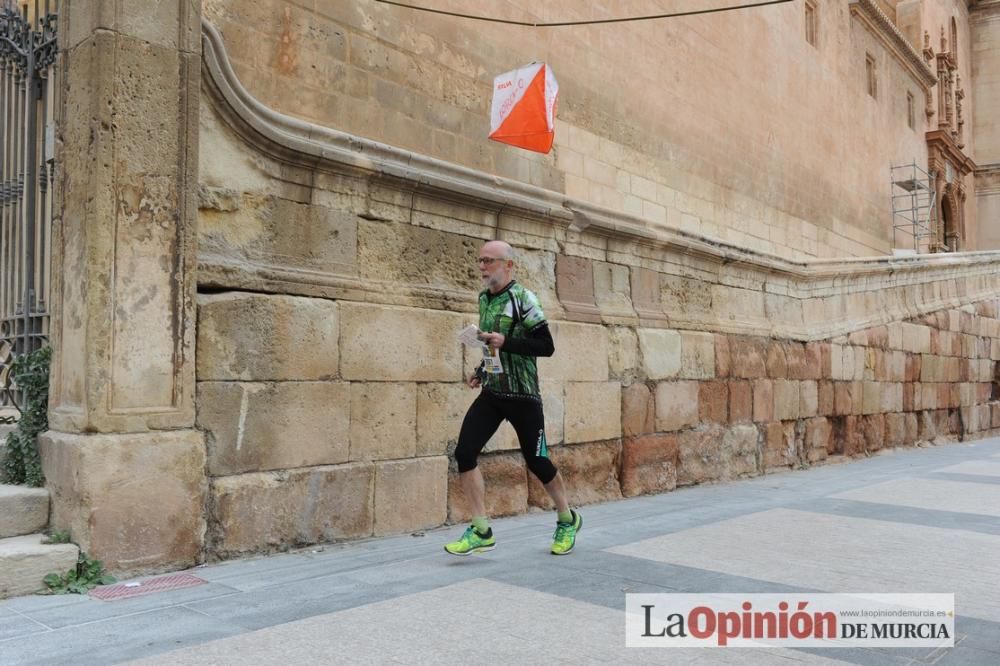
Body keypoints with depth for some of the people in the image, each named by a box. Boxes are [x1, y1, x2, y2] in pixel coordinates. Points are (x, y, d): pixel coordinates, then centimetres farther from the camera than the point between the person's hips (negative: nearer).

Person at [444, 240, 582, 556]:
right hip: (491, 393, 6)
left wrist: (505, 342, -25)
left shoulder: (522, 298, -11)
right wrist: (481, 372, 12)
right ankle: (482, 532, -1)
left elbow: (546, 346, -16)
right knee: (464, 453, -10)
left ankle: (568, 520, 29)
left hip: (522, 396, -6)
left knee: (536, 461, 4)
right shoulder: (484, 298, 10)